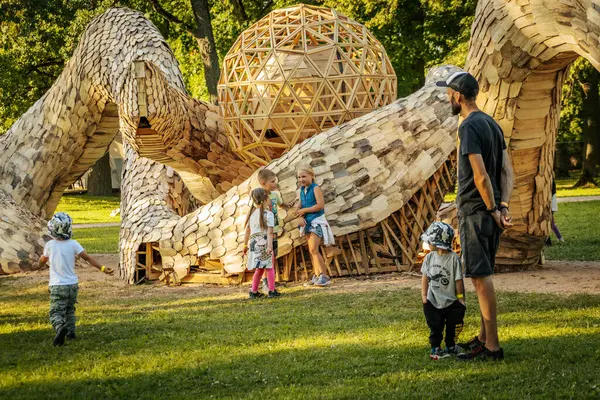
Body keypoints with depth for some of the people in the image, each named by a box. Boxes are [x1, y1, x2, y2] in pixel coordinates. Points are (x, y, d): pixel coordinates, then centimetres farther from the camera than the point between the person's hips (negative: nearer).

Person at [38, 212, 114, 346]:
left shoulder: (50, 245, -6)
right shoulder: (73, 244, -6)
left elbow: (43, 259, 14)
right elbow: (88, 258, -9)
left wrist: (40, 264, 37)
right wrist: (102, 268, -7)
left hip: (57, 286, -2)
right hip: (72, 284, 3)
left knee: (56, 312, -6)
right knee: (69, 310, 24)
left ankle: (60, 327, -33)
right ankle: (70, 331, 19)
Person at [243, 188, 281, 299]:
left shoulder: (252, 214, 10)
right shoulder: (268, 214, -9)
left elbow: (248, 230, 13)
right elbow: (269, 232, -16)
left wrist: (245, 244, 20)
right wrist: (270, 246, -21)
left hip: (254, 244, 6)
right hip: (264, 243, -6)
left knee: (259, 269, 16)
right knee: (269, 267, 3)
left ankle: (254, 291, 17)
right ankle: (272, 291, 3)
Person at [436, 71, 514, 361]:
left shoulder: (469, 127, -16)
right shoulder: (492, 124, 14)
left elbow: (480, 176, -23)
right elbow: (507, 172, 11)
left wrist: (493, 210, -14)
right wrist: (503, 207, 2)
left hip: (475, 212, -9)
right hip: (492, 211, 9)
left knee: (480, 277, -7)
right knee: (483, 275, 17)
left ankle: (492, 347, -7)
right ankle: (484, 337, 26)